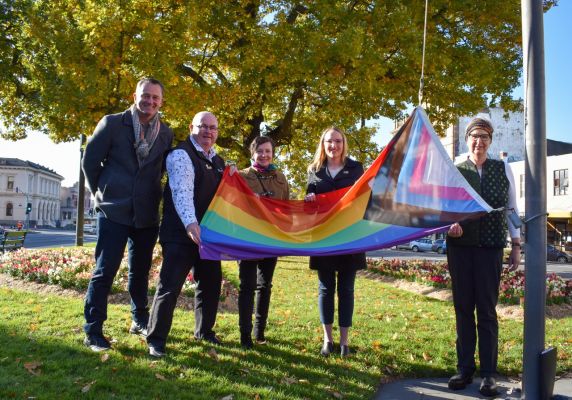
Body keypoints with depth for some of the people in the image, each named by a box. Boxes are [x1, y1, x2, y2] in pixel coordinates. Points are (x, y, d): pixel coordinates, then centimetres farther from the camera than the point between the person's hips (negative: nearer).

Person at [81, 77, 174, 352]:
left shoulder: (166, 133, 6)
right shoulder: (112, 124, -4)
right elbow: (90, 161, 0)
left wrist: (150, 194, 7)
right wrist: (102, 193, 3)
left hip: (147, 214, 4)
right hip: (114, 211, -4)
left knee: (140, 271, 15)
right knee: (104, 271, -2)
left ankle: (139, 321, 30)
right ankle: (93, 332, 8)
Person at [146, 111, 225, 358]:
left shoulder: (218, 162, 17)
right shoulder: (181, 155, -9)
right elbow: (182, 191, -24)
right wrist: (191, 224, -37)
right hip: (181, 233, -8)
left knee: (211, 283, 15)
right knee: (170, 286, -6)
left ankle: (204, 331, 33)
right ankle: (156, 339, 7)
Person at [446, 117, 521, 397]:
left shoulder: (503, 169, 4)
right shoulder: (454, 171, 1)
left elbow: (511, 208, 8)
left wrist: (516, 245, 5)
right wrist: (450, 222, -25)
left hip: (490, 247, 0)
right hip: (460, 245, 1)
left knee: (487, 310, 2)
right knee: (463, 308, 7)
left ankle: (488, 373, 12)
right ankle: (464, 368, 18)